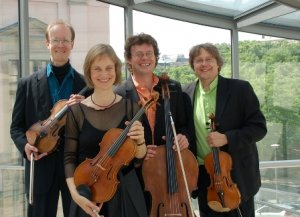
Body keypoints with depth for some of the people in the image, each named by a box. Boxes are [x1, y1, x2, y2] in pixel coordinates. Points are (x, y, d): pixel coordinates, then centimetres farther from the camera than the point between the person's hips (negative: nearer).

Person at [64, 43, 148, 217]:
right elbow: (70, 157, -3)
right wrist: (75, 193, -15)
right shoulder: (77, 110, -7)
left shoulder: (130, 107, -3)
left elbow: (139, 157, 1)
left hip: (125, 191, 1)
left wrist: (140, 142, -19)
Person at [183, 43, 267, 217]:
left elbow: (259, 127, -10)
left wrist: (226, 138, -22)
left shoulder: (240, 88, -8)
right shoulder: (187, 93, 4)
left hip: (237, 173, -3)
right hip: (203, 175, 4)